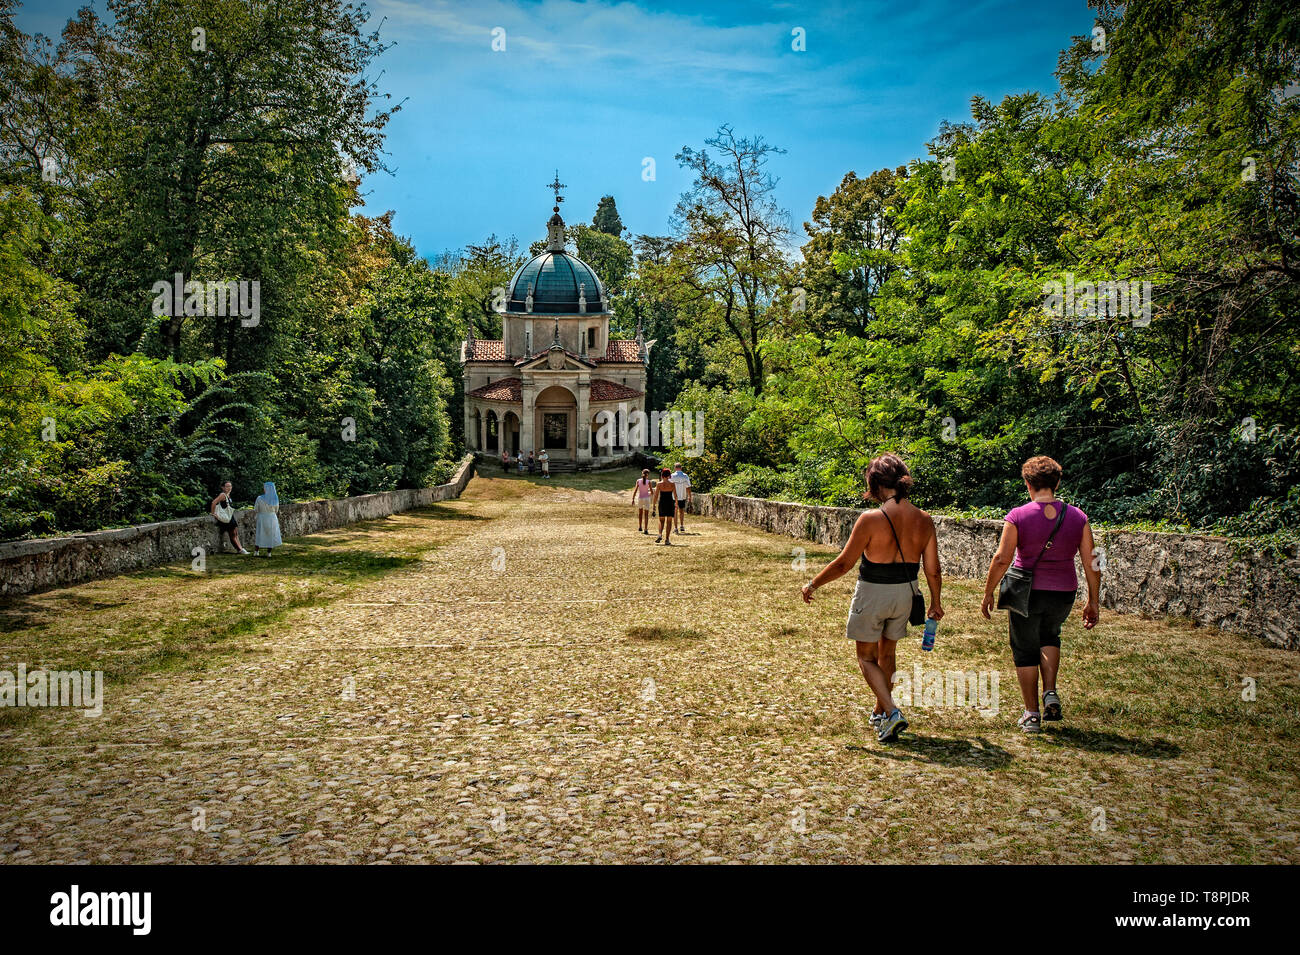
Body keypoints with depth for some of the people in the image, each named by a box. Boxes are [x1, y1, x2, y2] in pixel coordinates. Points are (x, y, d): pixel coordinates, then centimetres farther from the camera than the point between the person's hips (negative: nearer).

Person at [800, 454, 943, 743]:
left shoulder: (871, 519, -20)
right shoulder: (923, 520, -5)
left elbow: (843, 563, -14)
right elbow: (933, 570, 1)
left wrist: (812, 585, -1)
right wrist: (936, 603, 18)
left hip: (872, 592, -5)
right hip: (905, 592, 5)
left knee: (867, 657, 11)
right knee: (887, 652, 23)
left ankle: (891, 712, -6)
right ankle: (881, 712, 37)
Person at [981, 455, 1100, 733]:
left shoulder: (1017, 516, -11)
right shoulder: (1078, 517, -3)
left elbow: (1002, 559, -14)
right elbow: (1091, 563, -1)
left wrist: (988, 592, -2)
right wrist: (1093, 601, 8)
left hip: (1026, 593, -3)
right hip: (1063, 594, 3)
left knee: (1025, 651, 12)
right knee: (1050, 636, 29)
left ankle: (1032, 714, 16)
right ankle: (1050, 693, 15)